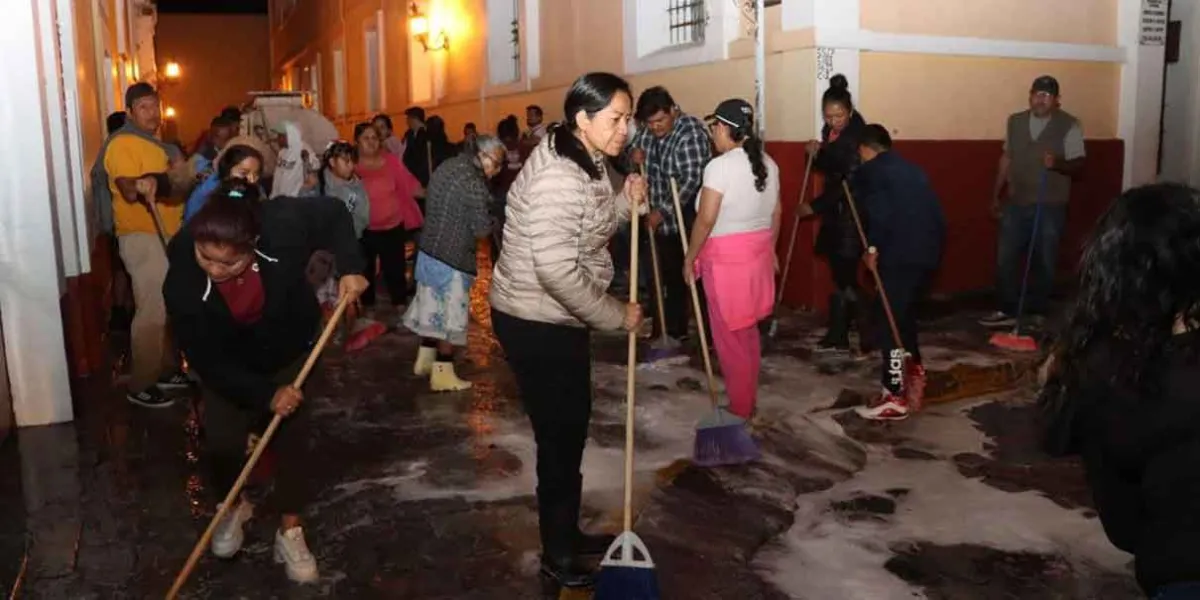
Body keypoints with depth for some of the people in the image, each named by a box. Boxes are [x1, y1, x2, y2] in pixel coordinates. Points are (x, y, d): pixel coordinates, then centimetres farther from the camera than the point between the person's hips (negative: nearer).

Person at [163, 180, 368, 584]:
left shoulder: (283, 225, -36)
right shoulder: (181, 276, -33)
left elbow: (333, 216, -14)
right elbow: (204, 357, -25)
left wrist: (350, 267, -26)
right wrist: (264, 394, -29)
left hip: (289, 349, 1)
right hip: (226, 363, 0)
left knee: (293, 437, 0)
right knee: (221, 442, -5)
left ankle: (289, 531, 18)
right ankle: (234, 507, 30)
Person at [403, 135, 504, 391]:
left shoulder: (447, 166, 6)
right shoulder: (474, 185, -21)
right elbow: (482, 230, -17)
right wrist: (493, 219, 2)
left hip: (428, 249, 9)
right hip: (452, 258, -9)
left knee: (432, 306, 20)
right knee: (449, 314, 3)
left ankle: (425, 360, 32)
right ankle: (443, 375, 13)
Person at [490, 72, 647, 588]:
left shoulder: (587, 165, 7)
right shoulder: (558, 177, -27)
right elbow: (556, 272, -31)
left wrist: (625, 203, -2)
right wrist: (618, 315, -20)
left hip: (558, 318, 10)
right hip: (535, 322, -10)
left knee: (573, 425, 19)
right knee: (559, 433, 3)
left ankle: (567, 533, 37)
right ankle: (557, 554, 22)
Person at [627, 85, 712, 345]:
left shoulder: (690, 131, -17)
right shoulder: (648, 132, 6)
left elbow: (691, 180, -23)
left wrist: (662, 211, -23)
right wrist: (633, 154, -6)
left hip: (689, 221, -7)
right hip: (660, 221, 7)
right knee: (669, 279, 14)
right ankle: (673, 331, 26)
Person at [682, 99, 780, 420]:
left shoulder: (719, 166, -17)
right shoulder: (768, 164, 6)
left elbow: (705, 220, -17)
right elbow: (775, 214, 13)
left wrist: (689, 258, -6)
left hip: (725, 257, -8)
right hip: (759, 253, 8)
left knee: (729, 335, 4)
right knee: (748, 331, 18)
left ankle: (740, 408, 14)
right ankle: (750, 401, 29)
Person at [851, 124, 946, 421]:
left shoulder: (870, 171, 2)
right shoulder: (910, 168, 25)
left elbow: (878, 213, -14)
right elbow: (926, 207, 18)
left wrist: (873, 247, -1)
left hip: (902, 253, -8)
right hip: (928, 250, 8)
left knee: (888, 320, -3)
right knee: (904, 312, 24)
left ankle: (895, 398, -1)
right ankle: (913, 370, 36)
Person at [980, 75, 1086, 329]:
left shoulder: (1069, 125, -6)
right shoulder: (1015, 121, 7)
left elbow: (1079, 164, -7)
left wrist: (1058, 164, -28)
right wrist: (996, 194, 15)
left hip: (1050, 206, -3)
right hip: (1016, 203, 4)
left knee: (1044, 262, 7)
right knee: (1005, 259, 2)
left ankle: (1037, 314, 19)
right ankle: (1007, 311, 12)